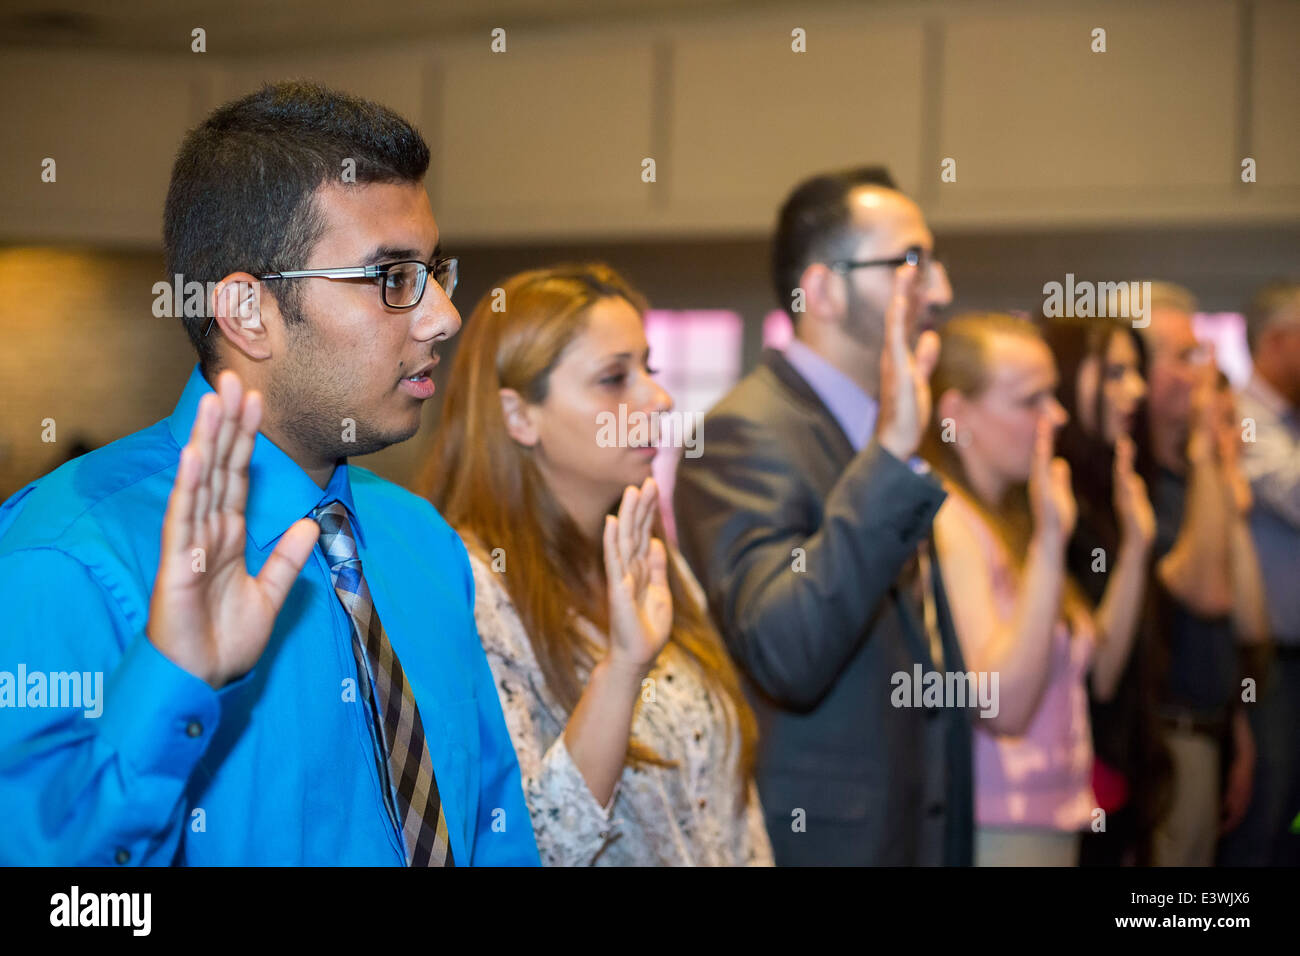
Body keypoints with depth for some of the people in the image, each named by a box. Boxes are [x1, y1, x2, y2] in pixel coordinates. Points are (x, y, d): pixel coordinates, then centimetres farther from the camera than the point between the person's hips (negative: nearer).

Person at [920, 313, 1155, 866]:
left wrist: (1135, 546, 7)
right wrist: (1049, 543, -25)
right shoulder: (945, 523, -15)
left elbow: (1098, 676, 15)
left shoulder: (1011, 519, 11)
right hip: (993, 834, -9)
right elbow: (1002, 705, -24)